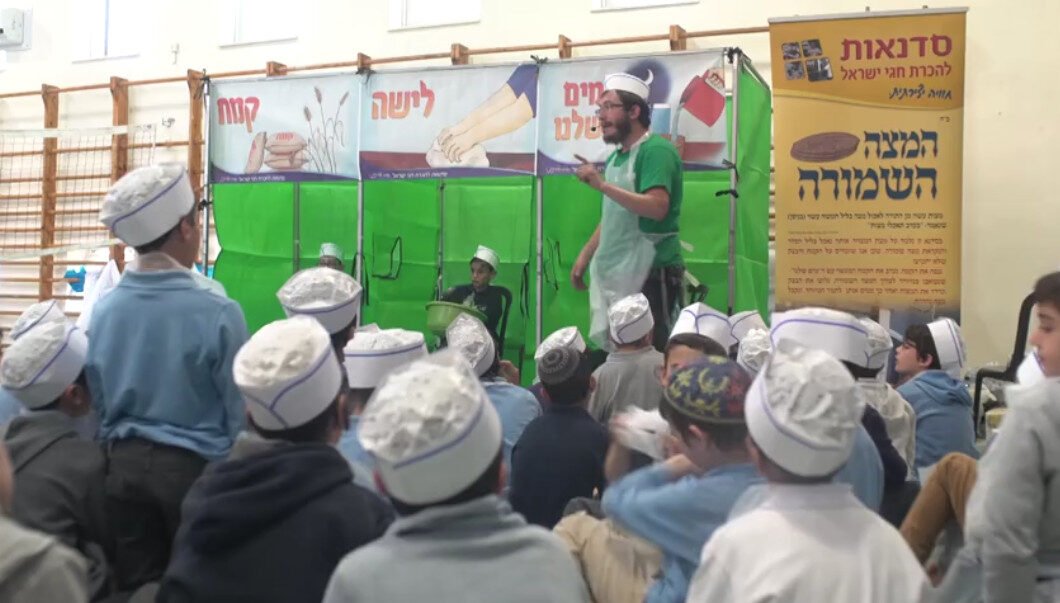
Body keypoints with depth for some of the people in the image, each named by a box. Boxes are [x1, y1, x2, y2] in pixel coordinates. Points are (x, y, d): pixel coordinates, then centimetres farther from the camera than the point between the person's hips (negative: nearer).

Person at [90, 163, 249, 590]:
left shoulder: (104, 309, -2)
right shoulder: (216, 312, -17)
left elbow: (97, 401, 8)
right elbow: (240, 413, -11)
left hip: (124, 465, 4)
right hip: (195, 466, -4)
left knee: (136, 587, 14)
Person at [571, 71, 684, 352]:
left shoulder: (656, 150, -11)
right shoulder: (616, 157, 16)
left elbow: (657, 207, -25)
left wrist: (602, 185, -24)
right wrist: (584, 257, 17)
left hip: (651, 272, -9)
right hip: (616, 272, 9)